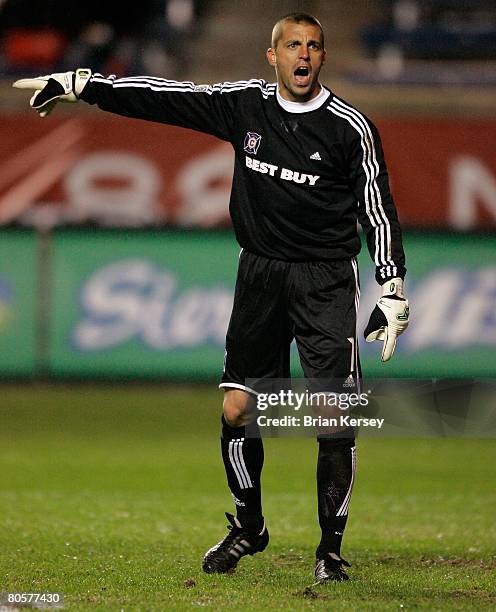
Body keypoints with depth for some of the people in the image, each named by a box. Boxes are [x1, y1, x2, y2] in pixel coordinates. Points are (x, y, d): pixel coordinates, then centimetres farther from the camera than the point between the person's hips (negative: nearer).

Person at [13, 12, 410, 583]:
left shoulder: (350, 126, -7)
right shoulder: (246, 103, 2)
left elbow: (378, 211, -2)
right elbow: (164, 97, 5)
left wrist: (393, 294, -6)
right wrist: (75, 84, 3)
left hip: (326, 281, -3)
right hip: (260, 275, 4)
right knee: (236, 409, 2)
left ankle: (330, 548, 2)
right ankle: (248, 528, 23)